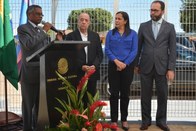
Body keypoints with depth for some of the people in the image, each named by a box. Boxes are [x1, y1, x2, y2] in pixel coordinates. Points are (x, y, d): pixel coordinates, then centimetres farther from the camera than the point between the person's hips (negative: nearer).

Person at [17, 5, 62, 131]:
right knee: (28, 105, 3)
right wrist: (44, 31, -15)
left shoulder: (42, 30, 18)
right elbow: (29, 44, -21)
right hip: (30, 73, -6)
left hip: (43, 73, 6)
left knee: (40, 104, 11)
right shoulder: (23, 28, -3)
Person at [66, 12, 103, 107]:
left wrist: (94, 66, -8)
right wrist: (81, 66, -13)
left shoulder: (95, 36, 12)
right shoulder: (71, 36, 1)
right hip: (77, 74, -3)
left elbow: (100, 54, 9)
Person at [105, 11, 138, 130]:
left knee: (125, 93, 7)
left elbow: (134, 51, -3)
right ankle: (114, 120, 10)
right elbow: (107, 50, -1)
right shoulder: (110, 33, 7)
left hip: (127, 66, 0)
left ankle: (124, 119, 17)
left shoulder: (133, 34, 3)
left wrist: (125, 64, -14)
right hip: (113, 66, 1)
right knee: (114, 93, 2)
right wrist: (116, 61, -15)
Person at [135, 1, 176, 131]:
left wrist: (171, 68, -6)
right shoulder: (143, 26, 6)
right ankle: (146, 120, 20)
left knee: (163, 95, 6)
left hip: (162, 67, -1)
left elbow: (172, 49, 0)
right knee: (145, 95, 7)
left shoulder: (169, 27, 3)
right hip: (146, 66, 1)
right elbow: (139, 46, 10)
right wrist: (136, 64, 8)